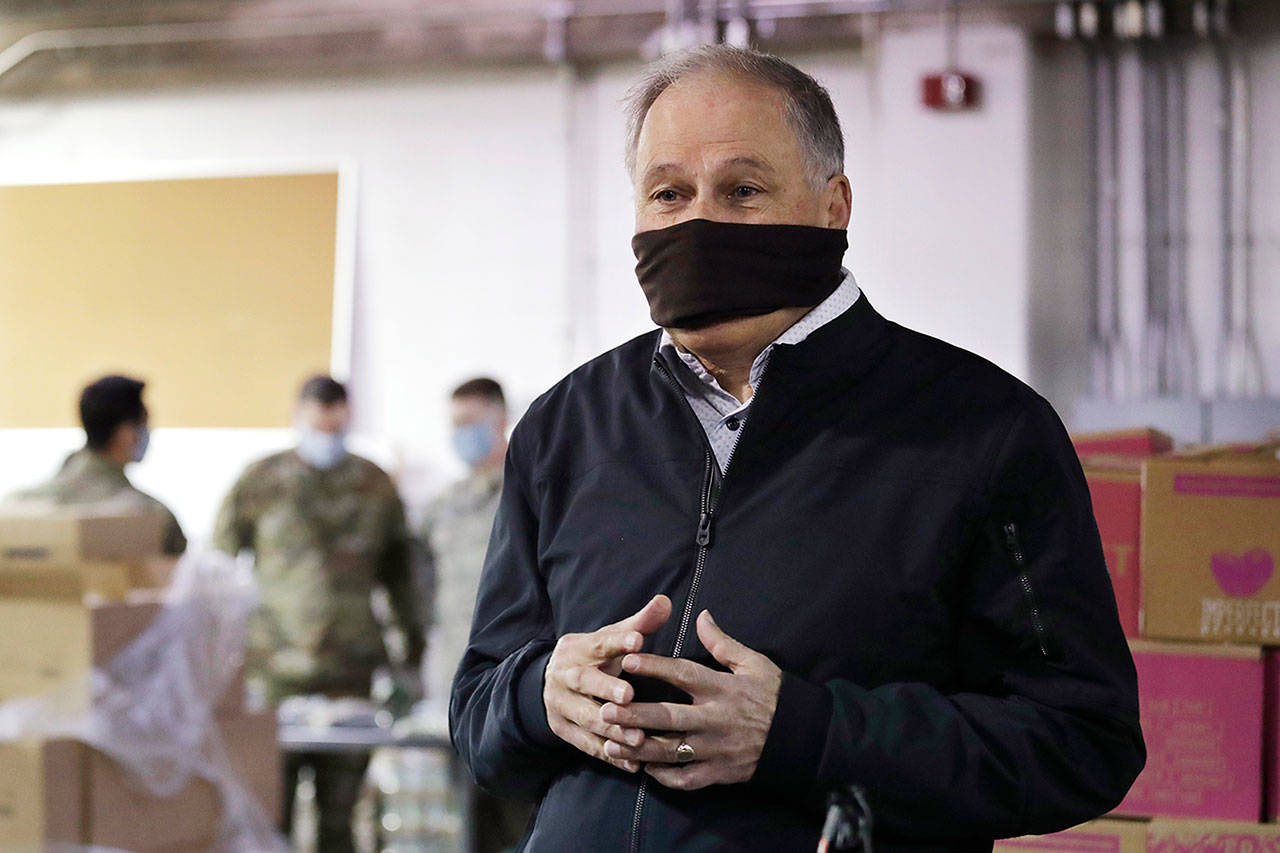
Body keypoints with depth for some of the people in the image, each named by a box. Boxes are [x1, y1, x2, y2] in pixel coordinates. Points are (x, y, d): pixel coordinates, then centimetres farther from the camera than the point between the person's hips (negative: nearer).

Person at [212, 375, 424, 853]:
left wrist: (414, 643, 20)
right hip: (276, 672, -2)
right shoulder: (261, 482, 5)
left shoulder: (375, 486, 12)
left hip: (352, 672, 2)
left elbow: (398, 574, 22)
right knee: (271, 814, -3)